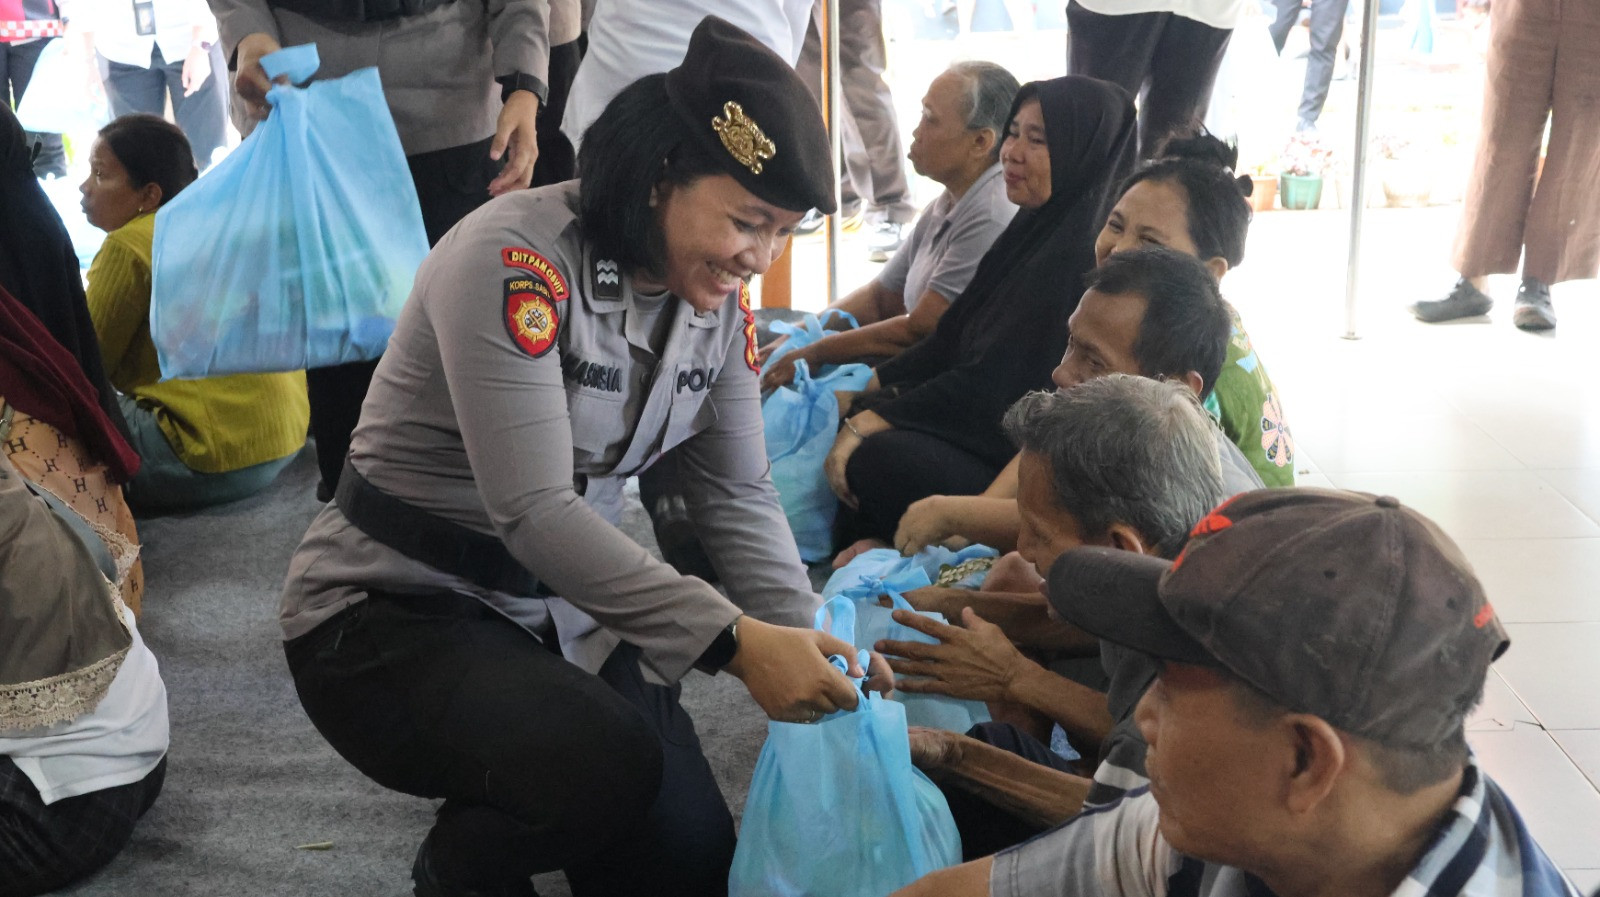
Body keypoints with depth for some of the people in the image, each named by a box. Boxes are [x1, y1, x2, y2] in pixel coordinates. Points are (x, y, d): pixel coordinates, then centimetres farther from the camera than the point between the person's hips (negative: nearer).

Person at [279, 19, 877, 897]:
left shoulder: (718, 297, -3)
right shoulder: (515, 260, -27)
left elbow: (737, 496, 0)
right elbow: (534, 511, -33)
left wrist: (811, 649, -15)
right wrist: (736, 641, -36)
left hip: (563, 611, 7)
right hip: (388, 610, -7)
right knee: (609, 762, -32)